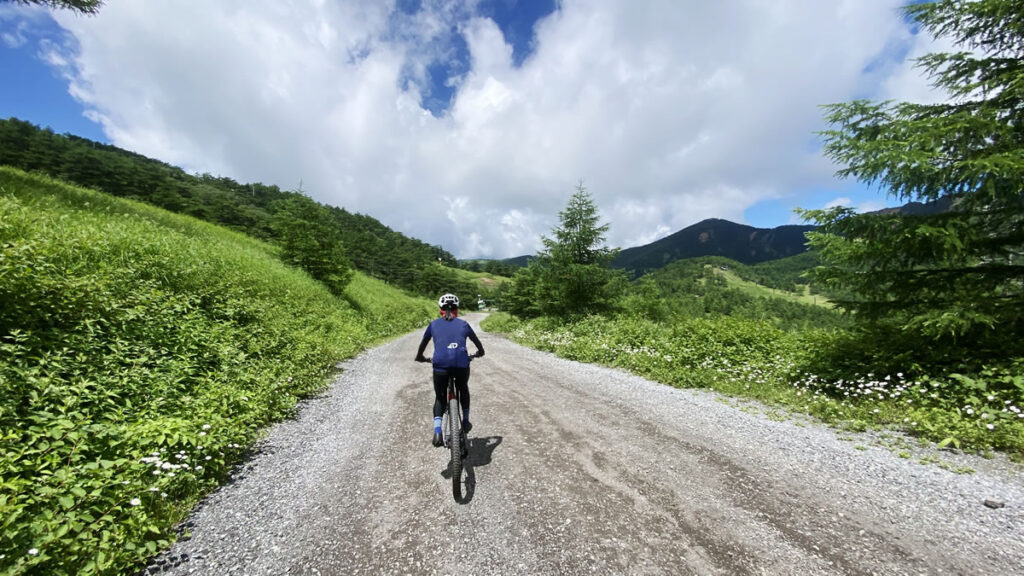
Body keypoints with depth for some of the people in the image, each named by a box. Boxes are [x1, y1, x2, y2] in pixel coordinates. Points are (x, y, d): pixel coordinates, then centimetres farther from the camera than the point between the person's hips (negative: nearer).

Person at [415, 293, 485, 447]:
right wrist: (479, 352, 50)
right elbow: (477, 342, 30)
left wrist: (419, 357, 46)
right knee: (463, 389, 31)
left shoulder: (434, 324, 16)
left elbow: (423, 343, 26)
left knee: (440, 397, 21)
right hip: (461, 365, 1)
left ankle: (437, 431, 4)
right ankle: (465, 422, 37)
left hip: (440, 365, 0)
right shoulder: (463, 324, 17)